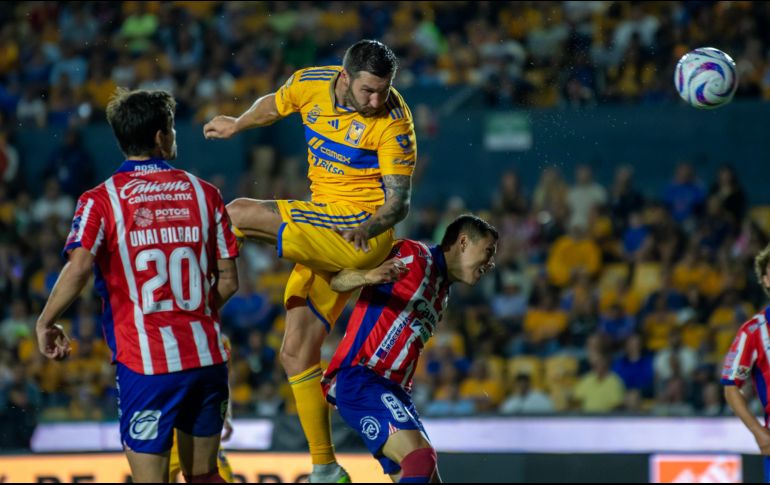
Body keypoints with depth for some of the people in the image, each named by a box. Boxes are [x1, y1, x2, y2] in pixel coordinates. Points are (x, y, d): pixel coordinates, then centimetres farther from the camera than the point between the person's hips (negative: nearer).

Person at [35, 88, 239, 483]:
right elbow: (227, 281, 7)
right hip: (207, 357, 3)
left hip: (146, 363, -3)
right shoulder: (204, 194, 6)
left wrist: (46, 323, -4)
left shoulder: (102, 200, -3)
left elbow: (79, 267, -18)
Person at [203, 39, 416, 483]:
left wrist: (367, 227, -34)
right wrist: (236, 125, 38)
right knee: (297, 353, 6)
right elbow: (274, 105, 23)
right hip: (325, 236, 7)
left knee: (240, 214, -16)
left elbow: (400, 201, -15)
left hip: (361, 236, -7)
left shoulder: (394, 121, -16)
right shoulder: (310, 84, -1)